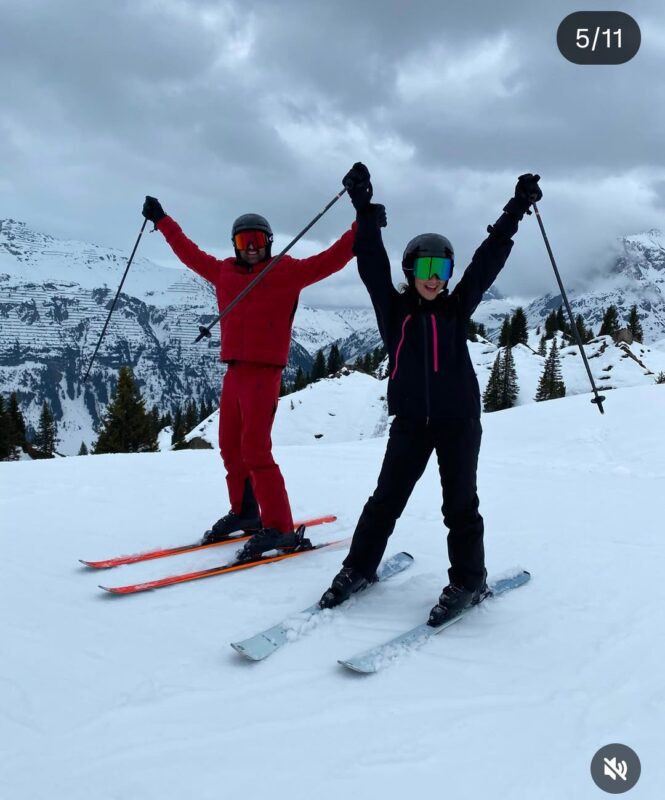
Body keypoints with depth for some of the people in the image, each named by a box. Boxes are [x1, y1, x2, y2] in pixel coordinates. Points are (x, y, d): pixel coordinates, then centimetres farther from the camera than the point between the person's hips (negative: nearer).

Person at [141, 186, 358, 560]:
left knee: (255, 449, -14)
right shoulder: (224, 272, 14)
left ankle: (280, 528, -9)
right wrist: (162, 220, 36)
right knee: (231, 448, 13)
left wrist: (362, 227, -18)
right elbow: (191, 254, 28)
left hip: (264, 373, -7)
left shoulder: (286, 272, -1)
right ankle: (244, 512, 30)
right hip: (234, 372, 7)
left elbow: (330, 260, -9)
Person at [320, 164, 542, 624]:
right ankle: (360, 568, 22)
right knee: (386, 499, 7)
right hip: (410, 421, 1)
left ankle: (468, 581, 18)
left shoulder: (458, 308, 5)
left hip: (459, 420, 0)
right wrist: (365, 210, -10)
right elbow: (373, 263, -3)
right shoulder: (394, 307, 4)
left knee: (460, 504, 4)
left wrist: (515, 212, -2)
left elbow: (488, 261, 1)